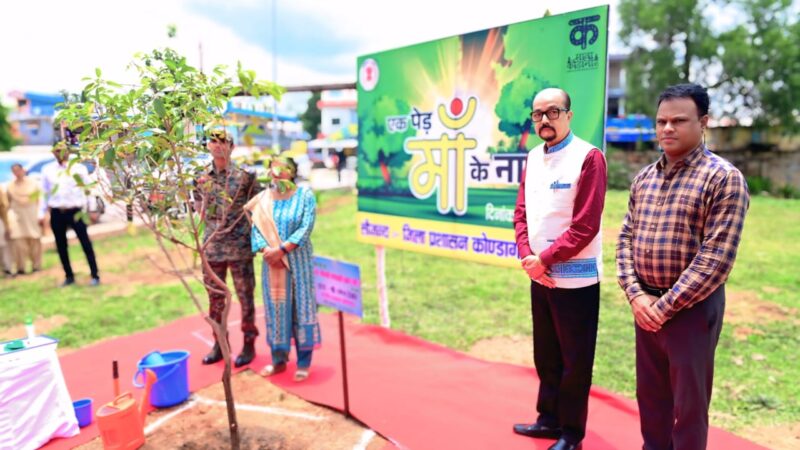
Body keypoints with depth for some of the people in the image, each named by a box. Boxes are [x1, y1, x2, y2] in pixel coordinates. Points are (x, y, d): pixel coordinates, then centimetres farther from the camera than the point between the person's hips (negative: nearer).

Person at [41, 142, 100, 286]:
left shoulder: (79, 168, 1)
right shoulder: (47, 170, 8)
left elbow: (89, 189, 3)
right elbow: (45, 192, 12)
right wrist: (42, 214, 11)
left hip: (75, 211, -3)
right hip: (56, 213, 3)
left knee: (86, 244, -3)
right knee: (61, 246, 10)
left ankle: (95, 276, 3)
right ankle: (69, 276, 22)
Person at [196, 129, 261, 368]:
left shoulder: (244, 174, -6)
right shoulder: (202, 176, 6)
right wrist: (206, 215, 7)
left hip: (239, 246, -4)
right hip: (211, 245, 4)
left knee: (245, 296, 4)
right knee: (215, 297, 13)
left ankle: (249, 344, 19)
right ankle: (219, 343, 27)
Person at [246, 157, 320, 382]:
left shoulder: (305, 195, -4)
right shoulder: (263, 199, 5)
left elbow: (305, 229, -13)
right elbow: (256, 229, 1)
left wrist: (281, 250, -19)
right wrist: (266, 251, -17)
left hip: (299, 261, -3)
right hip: (272, 263, 3)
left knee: (301, 306, 2)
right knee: (275, 307, 8)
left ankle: (303, 362, 12)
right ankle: (279, 359, 22)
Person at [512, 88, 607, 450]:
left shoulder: (589, 157, -12)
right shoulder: (532, 158, 9)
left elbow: (586, 226, -17)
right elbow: (521, 212, 7)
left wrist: (545, 259, -14)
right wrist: (527, 257, -7)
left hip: (576, 278, -6)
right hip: (539, 275, 7)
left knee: (575, 360, 7)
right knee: (545, 354, 18)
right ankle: (549, 419, 35)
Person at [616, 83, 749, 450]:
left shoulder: (724, 178, -10)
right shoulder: (644, 178, 8)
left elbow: (716, 257, -16)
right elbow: (626, 238, 7)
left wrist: (667, 305, -15)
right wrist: (635, 294, -6)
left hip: (692, 307, -5)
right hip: (646, 304, 6)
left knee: (688, 404, 9)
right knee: (650, 396, 18)